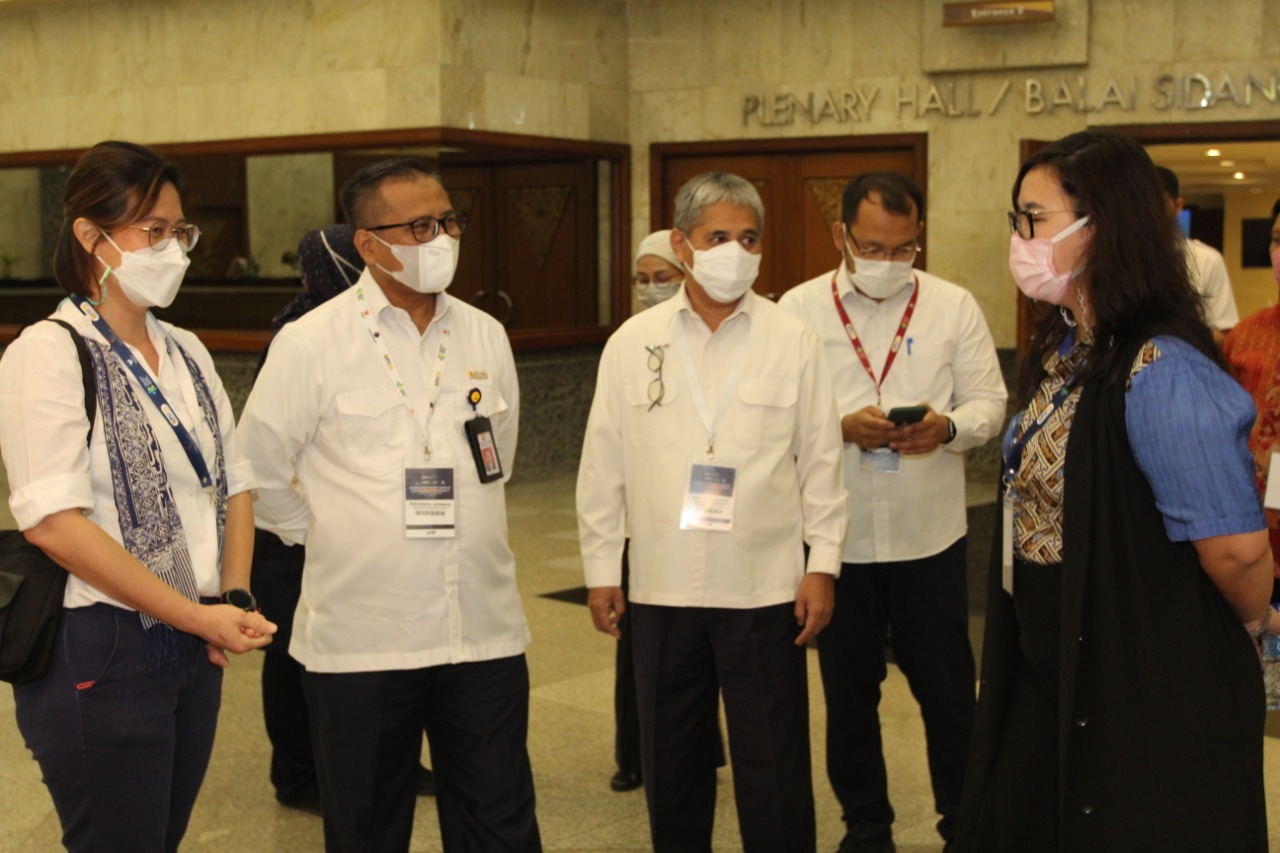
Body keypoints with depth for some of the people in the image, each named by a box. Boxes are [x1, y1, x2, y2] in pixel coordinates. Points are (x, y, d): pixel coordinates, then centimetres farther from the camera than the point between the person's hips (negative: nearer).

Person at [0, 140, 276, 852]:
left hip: (193, 653, 7)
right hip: (100, 656, -7)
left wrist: (234, 600, -2)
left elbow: (234, 484, 15)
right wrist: (197, 616, -19)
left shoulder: (187, 353, 11)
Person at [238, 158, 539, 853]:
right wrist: (324, 534, 5)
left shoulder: (485, 337, 8)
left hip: (485, 629, 3)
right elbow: (257, 471, 1)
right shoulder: (310, 343, -6)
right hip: (360, 637, -3)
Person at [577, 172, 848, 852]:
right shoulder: (633, 342, 3)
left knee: (773, 771, 4)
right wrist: (601, 570, 5)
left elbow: (821, 461, 2)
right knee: (670, 763, 15)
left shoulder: (794, 341, 0)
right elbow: (603, 465, 5)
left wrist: (823, 565, -2)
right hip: (662, 589, 2)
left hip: (766, 589, -1)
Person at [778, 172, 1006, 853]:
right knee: (848, 694, 13)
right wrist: (843, 427, -21)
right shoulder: (798, 310, -1)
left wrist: (947, 427, -20)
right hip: (837, 535, 0)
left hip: (930, 534, 0)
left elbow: (988, 402, 1)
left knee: (947, 691, 8)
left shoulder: (954, 306, 2)